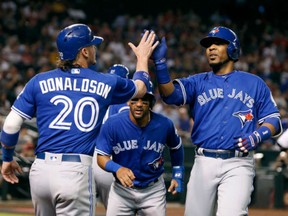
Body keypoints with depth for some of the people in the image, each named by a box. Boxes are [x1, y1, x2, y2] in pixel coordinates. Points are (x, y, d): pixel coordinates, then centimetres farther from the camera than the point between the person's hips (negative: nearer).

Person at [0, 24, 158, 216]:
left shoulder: (39, 82, 7)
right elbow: (140, 88, 27)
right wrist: (143, 57, 46)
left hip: (40, 170, 3)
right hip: (75, 171, -3)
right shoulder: (106, 84, 7)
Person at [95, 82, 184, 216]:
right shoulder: (112, 124, -15)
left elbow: (176, 148, 11)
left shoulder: (164, 125, -10)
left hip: (153, 191, 1)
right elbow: (102, 157, -13)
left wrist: (178, 175, 5)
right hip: (122, 189, -1)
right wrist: (117, 168, -33)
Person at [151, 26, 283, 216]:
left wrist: (257, 136, -12)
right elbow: (170, 94, -7)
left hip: (238, 164, -2)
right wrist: (161, 62, -21)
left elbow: (273, 120, 9)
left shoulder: (254, 83, 10)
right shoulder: (198, 82, 13)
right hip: (204, 163, 3)